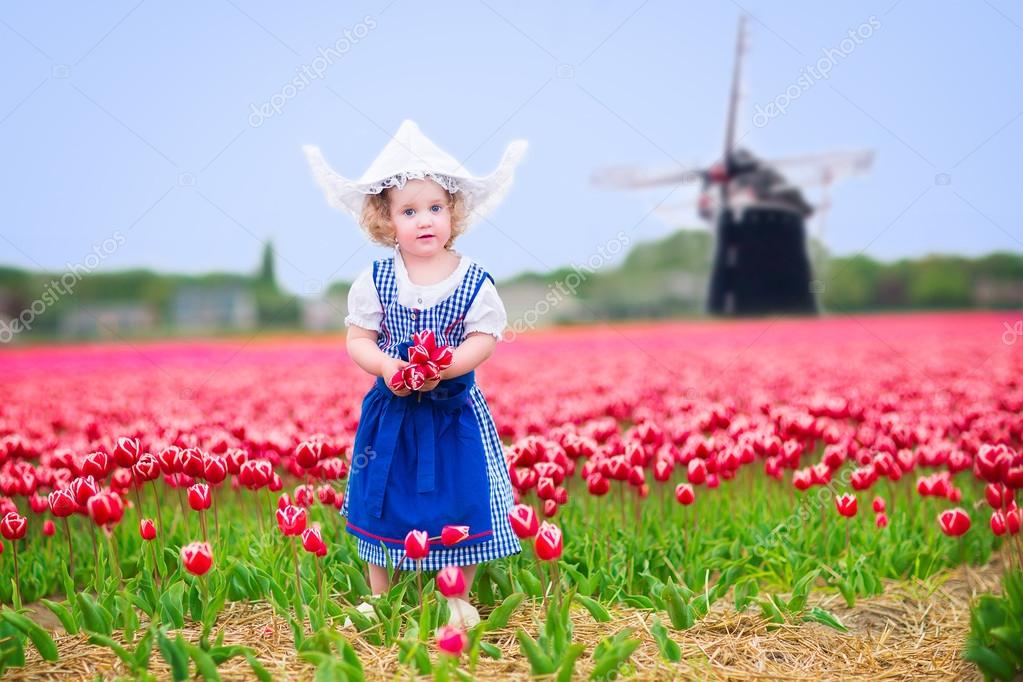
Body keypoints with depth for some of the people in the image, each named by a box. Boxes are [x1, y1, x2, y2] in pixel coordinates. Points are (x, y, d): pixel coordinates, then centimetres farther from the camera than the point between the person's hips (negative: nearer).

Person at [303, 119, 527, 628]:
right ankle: (379, 595, 27)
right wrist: (386, 366, -22)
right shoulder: (375, 279, -4)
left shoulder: (473, 280, -7)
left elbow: (484, 339, -9)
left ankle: (458, 596, 23)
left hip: (454, 412, -1)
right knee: (381, 498, 10)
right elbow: (358, 339, -2)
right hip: (391, 409, 1)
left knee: (459, 500, 4)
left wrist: (446, 366, -25)